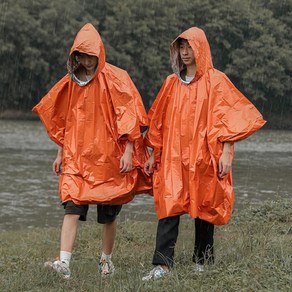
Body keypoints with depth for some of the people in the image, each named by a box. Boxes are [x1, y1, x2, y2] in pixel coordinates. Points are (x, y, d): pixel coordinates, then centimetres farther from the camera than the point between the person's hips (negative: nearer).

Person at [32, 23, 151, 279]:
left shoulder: (116, 79, -4)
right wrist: (61, 152, 16)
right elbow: (62, 120, 17)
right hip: (76, 157, 3)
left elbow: (129, 115, -7)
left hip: (109, 157, -3)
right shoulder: (71, 82, 9)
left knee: (108, 215, 6)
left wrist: (128, 151, -14)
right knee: (72, 207, -12)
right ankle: (64, 263, -20)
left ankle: (106, 260, 26)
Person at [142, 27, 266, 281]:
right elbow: (159, 121, 17)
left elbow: (228, 118, -5)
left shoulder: (215, 81, -1)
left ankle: (203, 261, 18)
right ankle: (162, 264, -14)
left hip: (204, 156, -3)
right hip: (173, 157, 3)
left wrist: (226, 153, -13)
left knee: (204, 208, 5)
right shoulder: (172, 83, 12)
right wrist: (154, 154, 15)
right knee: (169, 206, -9)